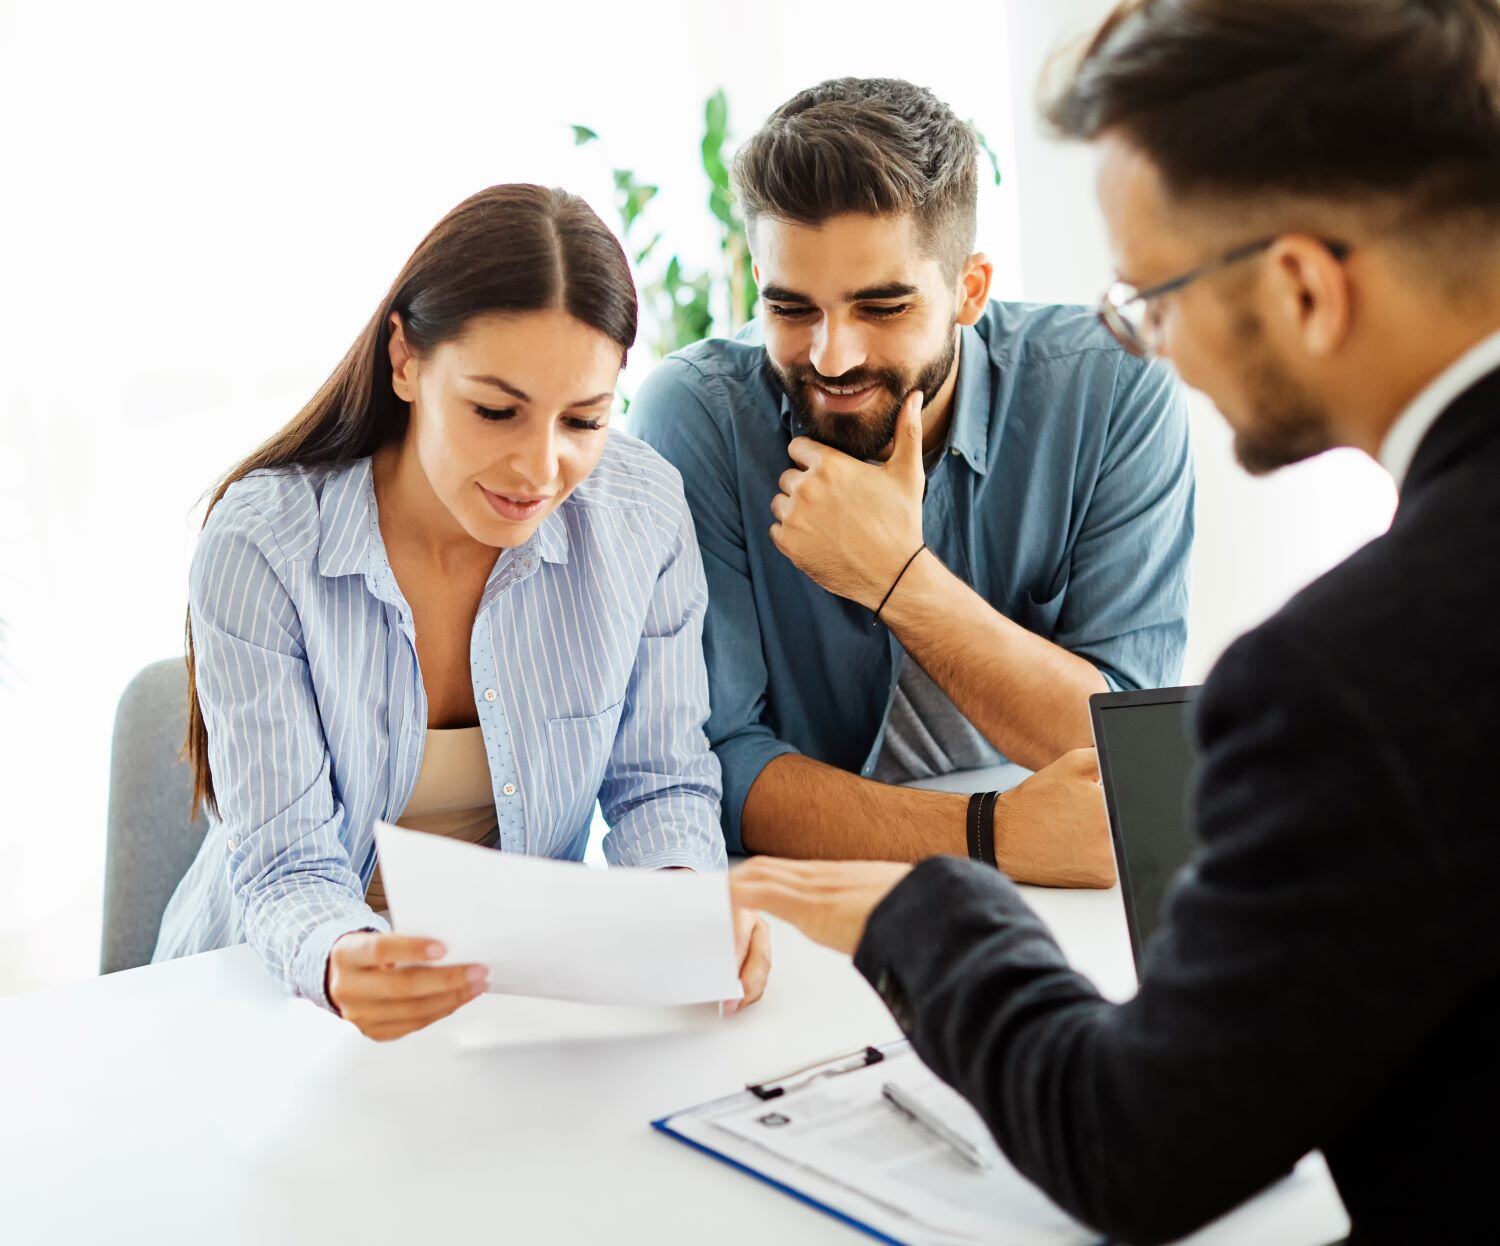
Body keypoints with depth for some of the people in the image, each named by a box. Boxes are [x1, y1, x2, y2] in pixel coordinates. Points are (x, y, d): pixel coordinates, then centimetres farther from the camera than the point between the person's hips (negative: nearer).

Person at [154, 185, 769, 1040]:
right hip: (287, 997, 1)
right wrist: (340, 964, -39)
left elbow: (660, 781, -3)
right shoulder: (261, 546, -16)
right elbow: (285, 864, -16)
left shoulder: (644, 513, -10)